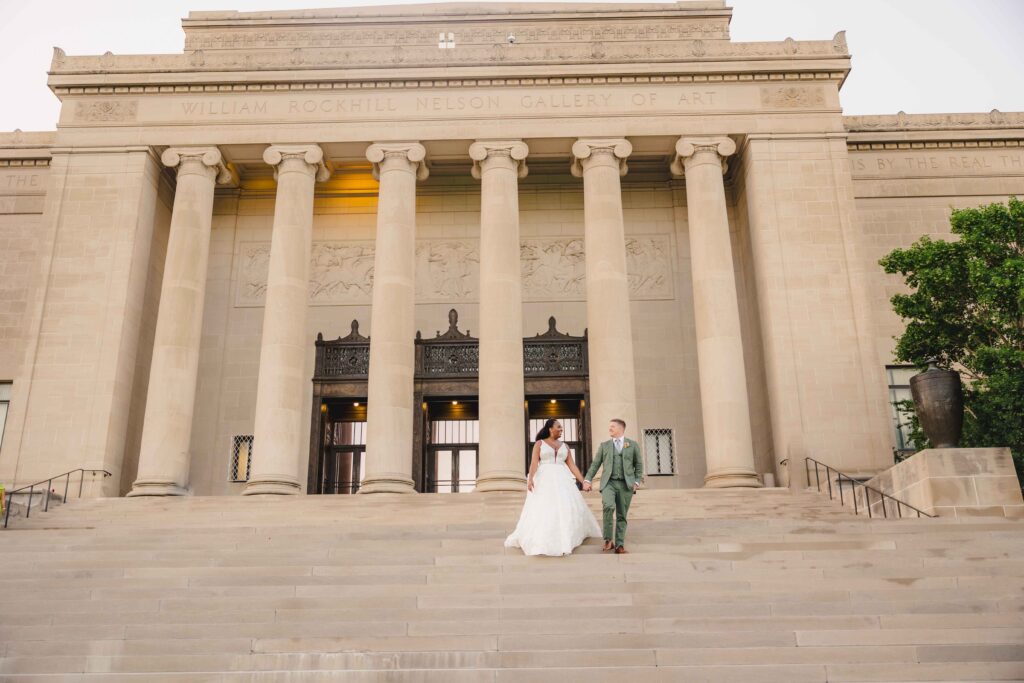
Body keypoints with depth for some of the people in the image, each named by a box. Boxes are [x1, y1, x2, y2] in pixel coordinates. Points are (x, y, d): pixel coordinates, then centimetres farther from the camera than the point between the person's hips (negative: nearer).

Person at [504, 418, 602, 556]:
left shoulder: (564, 446, 15)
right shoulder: (539, 444, 4)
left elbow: (572, 466, 12)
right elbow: (534, 462, -9)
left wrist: (583, 481, 4)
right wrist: (530, 479, -25)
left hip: (562, 480, 4)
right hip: (544, 480, -4)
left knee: (568, 508, -7)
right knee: (542, 509, -10)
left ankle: (566, 541, 0)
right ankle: (541, 542, -4)